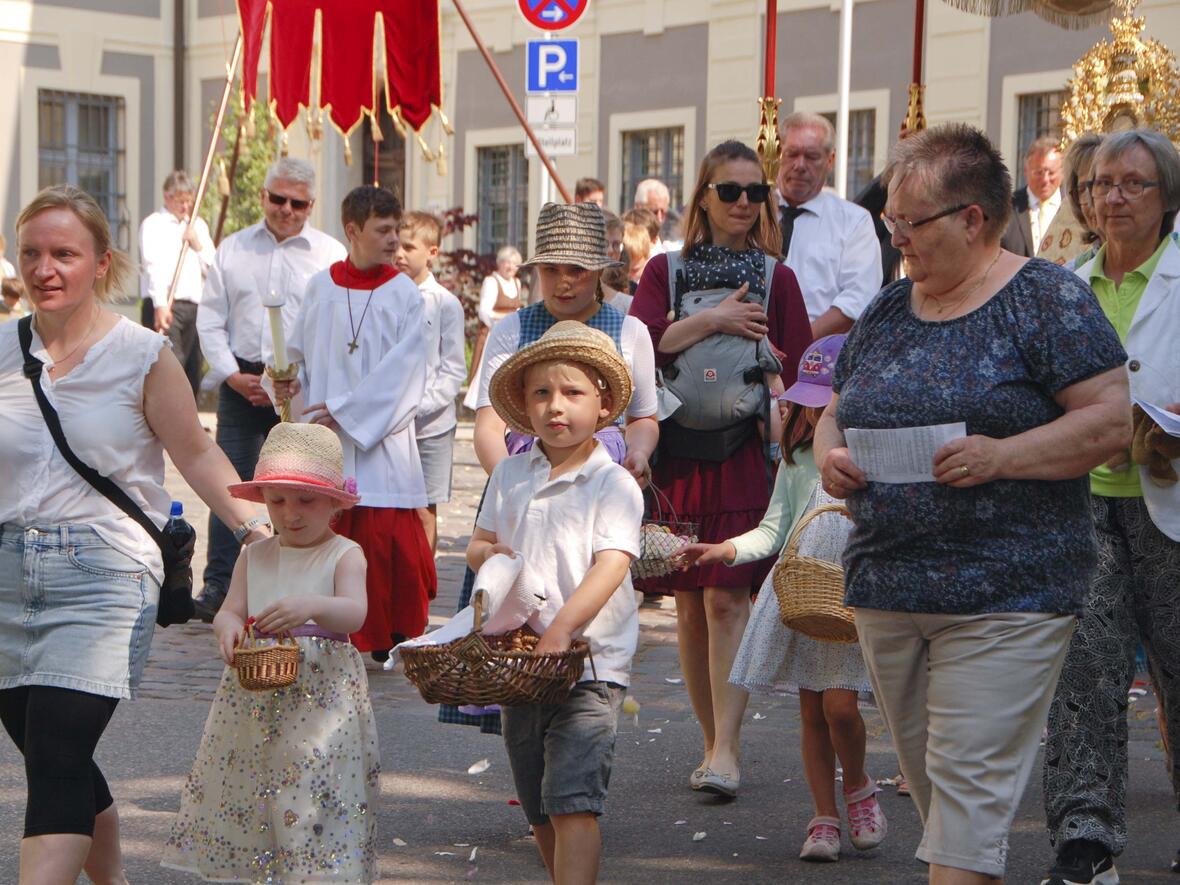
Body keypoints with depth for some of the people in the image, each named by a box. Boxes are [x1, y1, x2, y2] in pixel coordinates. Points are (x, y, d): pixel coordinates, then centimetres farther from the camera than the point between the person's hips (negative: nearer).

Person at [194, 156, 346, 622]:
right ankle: (217, 586, 3)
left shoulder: (331, 255, 4)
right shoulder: (233, 248, 11)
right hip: (240, 381, 2)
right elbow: (209, 320, 10)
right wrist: (233, 375, -3)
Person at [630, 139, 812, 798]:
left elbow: (798, 375, 6)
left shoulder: (775, 278, 8)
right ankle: (713, 740, 16)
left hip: (745, 455, -2)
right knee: (690, 605, 5)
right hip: (677, 454, 2)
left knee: (726, 599, -12)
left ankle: (725, 750, -13)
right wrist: (714, 320, -10)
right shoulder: (665, 271, 10)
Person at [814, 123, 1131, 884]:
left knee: (970, 783, -9)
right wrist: (829, 453, -1)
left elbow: (1111, 422, -11)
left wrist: (1001, 456, -22)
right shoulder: (887, 310, 14)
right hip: (887, 587, 7)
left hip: (1004, 599, -7)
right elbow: (837, 412, 22)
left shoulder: (1046, 299, -6)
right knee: (927, 780, 13)